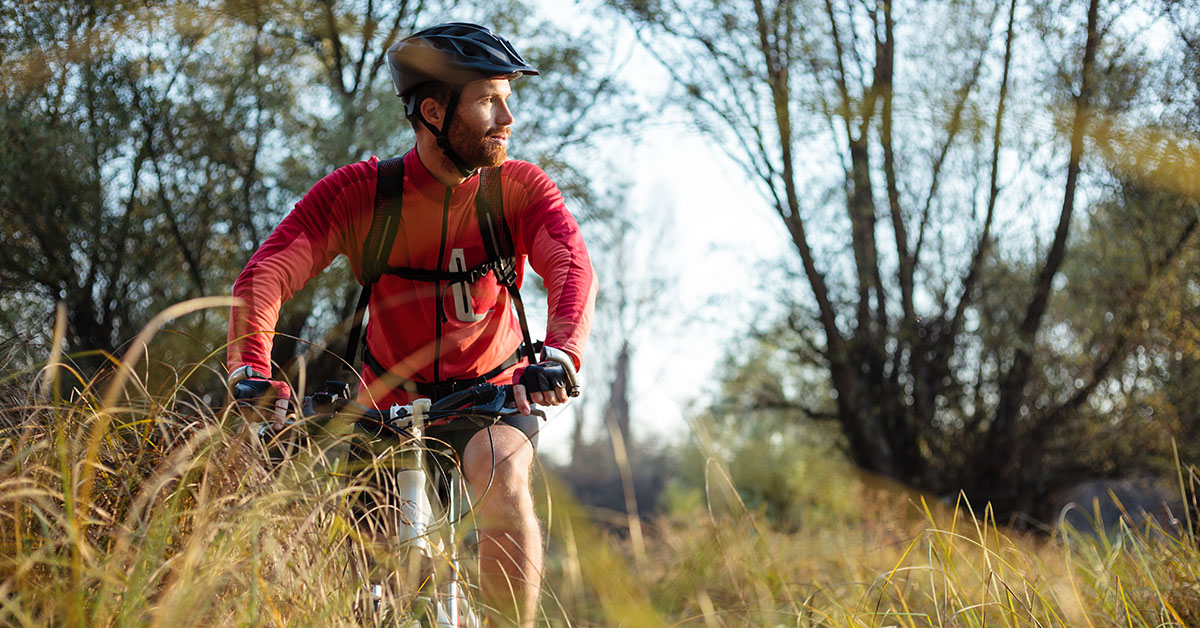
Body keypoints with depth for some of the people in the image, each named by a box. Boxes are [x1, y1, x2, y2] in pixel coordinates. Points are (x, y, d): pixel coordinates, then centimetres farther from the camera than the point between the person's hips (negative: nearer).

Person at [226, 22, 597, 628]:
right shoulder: (358, 192, -18)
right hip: (390, 400, 1)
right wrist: (253, 373, -44)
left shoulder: (522, 187, -15)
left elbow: (573, 269, -30)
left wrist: (558, 355, -51)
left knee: (503, 484, -32)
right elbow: (263, 277, -26)